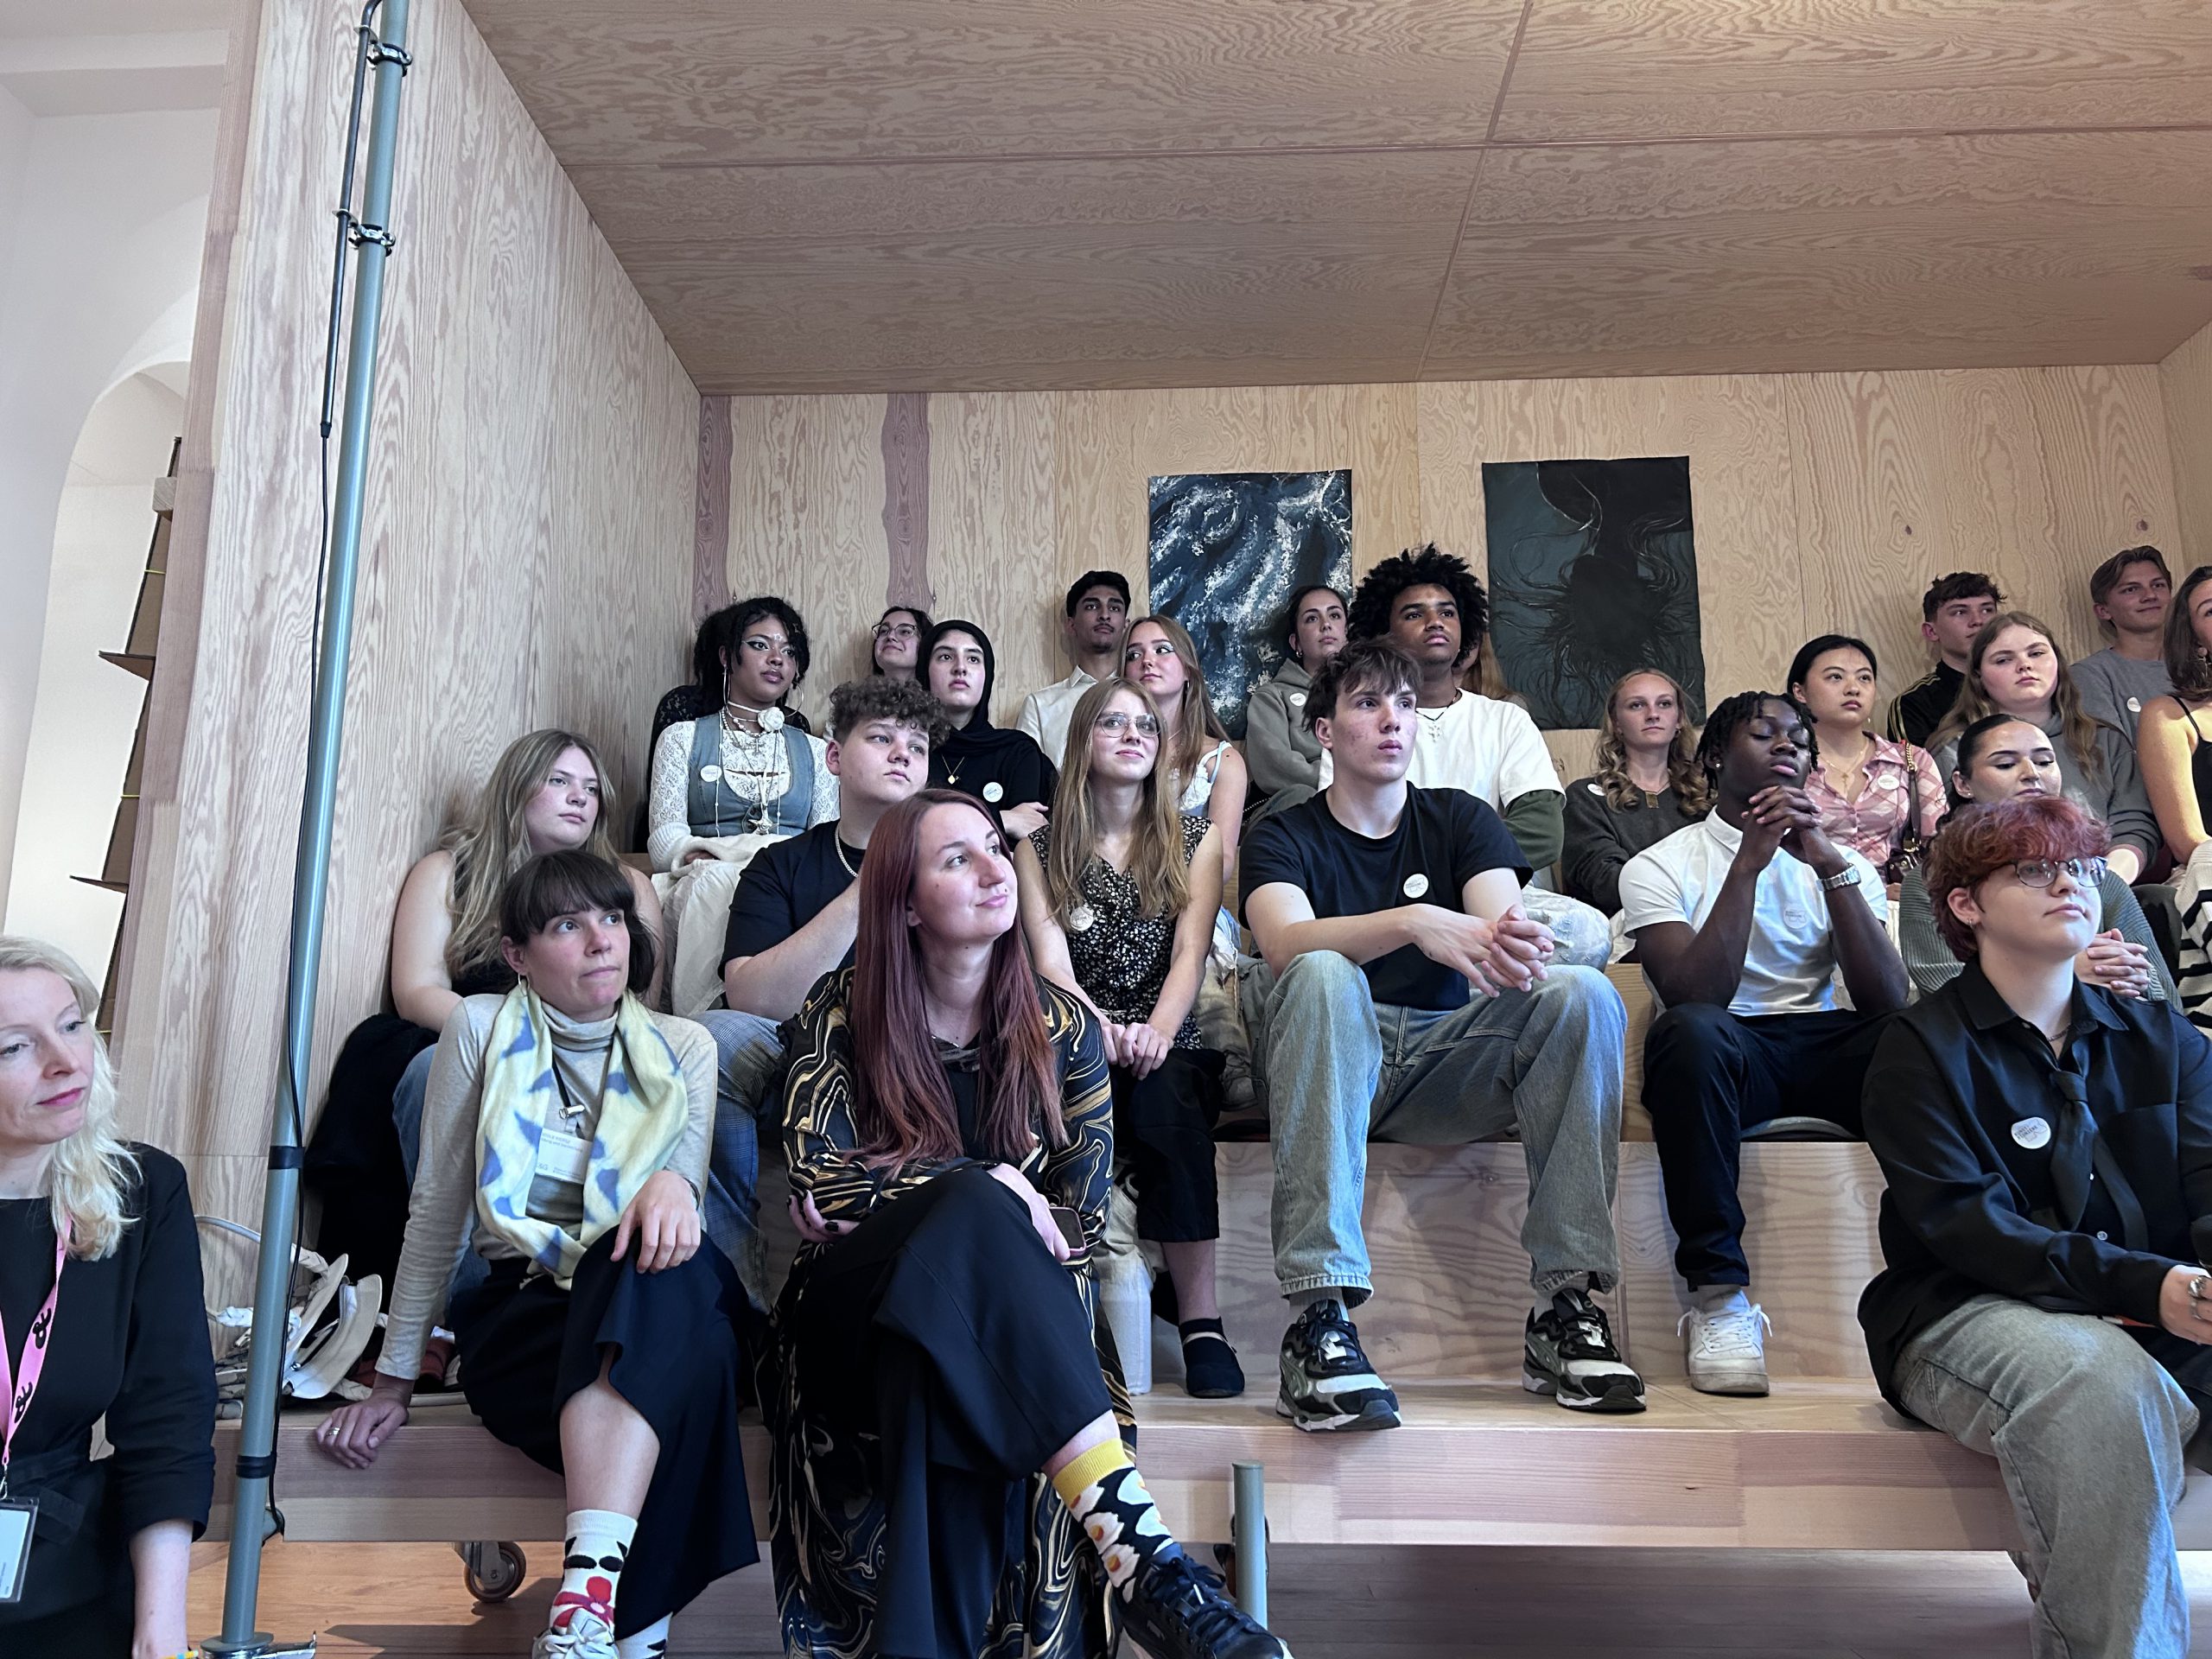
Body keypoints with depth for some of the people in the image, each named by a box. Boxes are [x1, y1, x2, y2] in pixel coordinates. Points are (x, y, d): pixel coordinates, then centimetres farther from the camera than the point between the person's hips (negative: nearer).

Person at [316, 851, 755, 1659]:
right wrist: (393, 1377, 4)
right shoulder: (480, 1029, 4)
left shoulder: (684, 1048, 9)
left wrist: (673, 1184, -31)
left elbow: (684, 1179, -5)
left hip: (655, 1318, 1)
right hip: (522, 1314, -1)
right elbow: (436, 1213, 5)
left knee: (662, 1259, -38)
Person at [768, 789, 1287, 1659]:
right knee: (974, 1205, -36)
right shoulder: (842, 1012, 0)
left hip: (1009, 1306, 2)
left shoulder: (1062, 1027, 3)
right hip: (865, 1300, -2)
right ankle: (1139, 1547, -45)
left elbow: (1083, 1218, 0)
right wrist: (986, 1189, -21)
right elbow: (818, 1183, -11)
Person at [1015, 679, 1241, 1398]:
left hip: (1172, 1047, 0)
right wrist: (1102, 1030, -22)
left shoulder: (1195, 836, 14)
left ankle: (1200, 1318, -32)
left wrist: (1157, 1033, -19)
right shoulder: (1040, 847, 12)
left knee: (1163, 1091, -35)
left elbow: (1191, 951, 0)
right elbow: (1050, 960, -2)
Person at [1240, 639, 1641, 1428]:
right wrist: (1416, 923, -37)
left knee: (1585, 993, -21)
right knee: (1323, 975, -34)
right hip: (1333, 1066, -3)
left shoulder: (1461, 820, 11)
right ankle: (1319, 1320, -40)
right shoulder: (1283, 837, 3)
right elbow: (1285, 942, -21)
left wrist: (1519, 948, -34)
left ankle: (1566, 1307, -22)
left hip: (1447, 1059, 3)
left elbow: (1506, 927, -8)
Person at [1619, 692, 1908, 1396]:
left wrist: (1829, 865, -10)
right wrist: (1749, 862, -14)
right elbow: (1693, 997, -14)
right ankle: (1719, 1293, -31)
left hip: (1822, 1047, 3)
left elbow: (1887, 1002, -2)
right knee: (1691, 1032, -39)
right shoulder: (1659, 866, 5)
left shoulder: (1840, 864, 16)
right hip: (1728, 1054, -3)